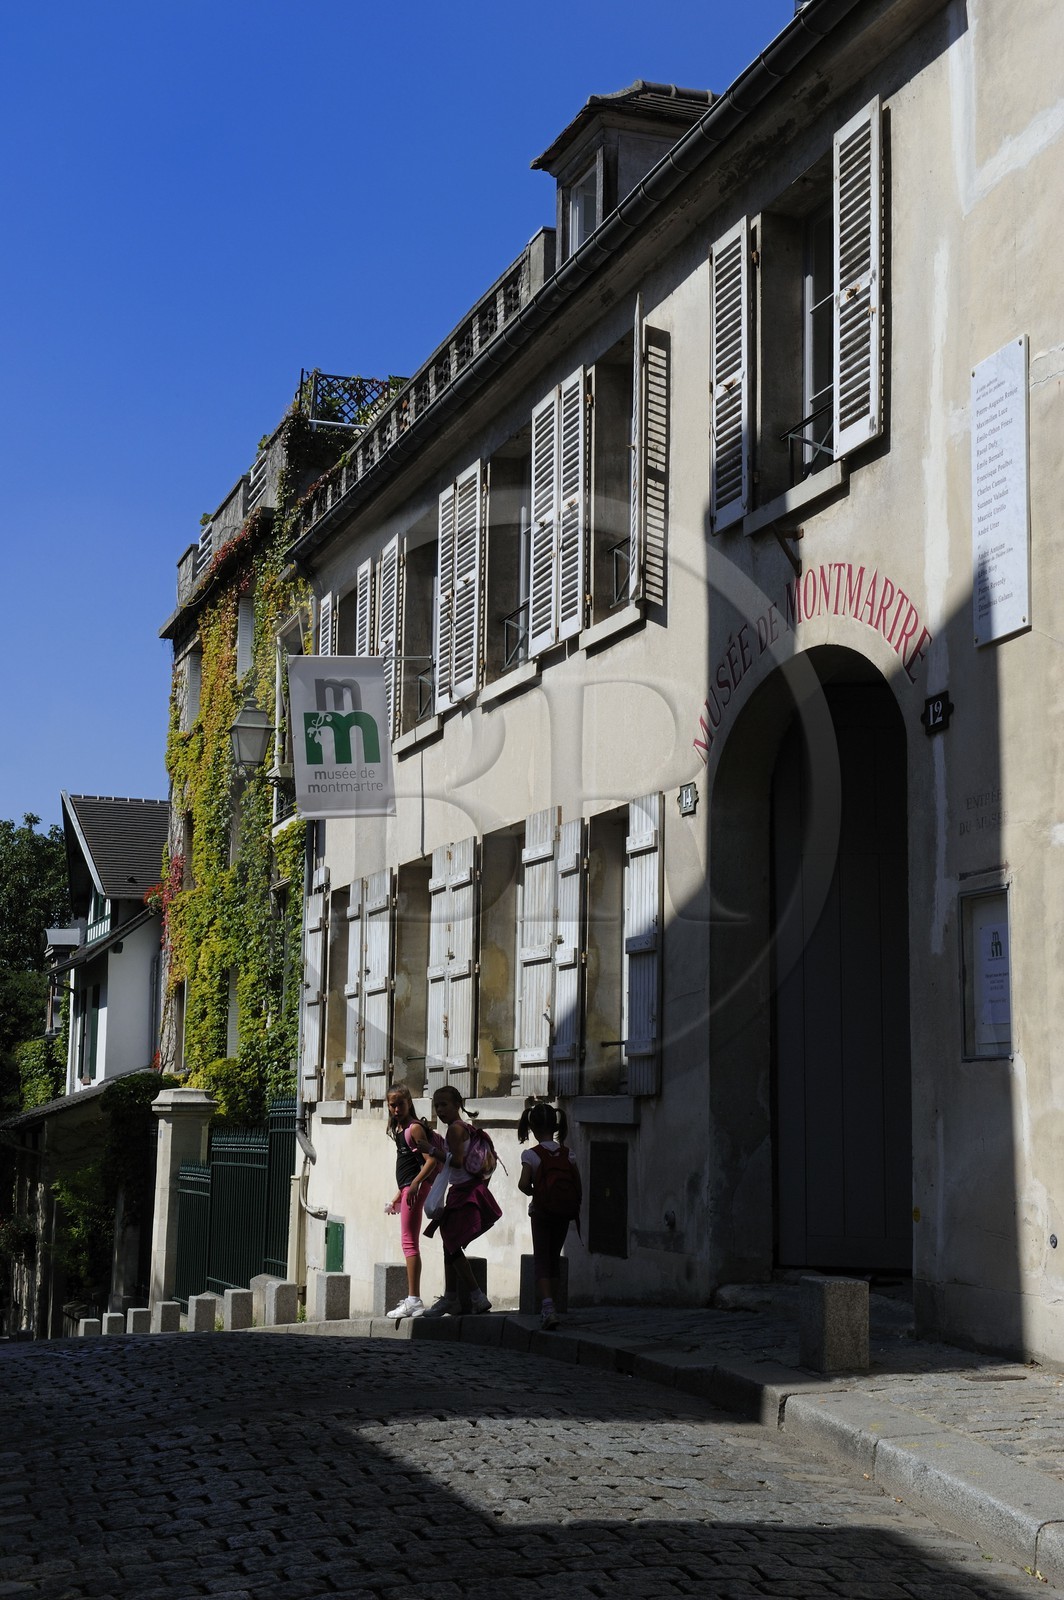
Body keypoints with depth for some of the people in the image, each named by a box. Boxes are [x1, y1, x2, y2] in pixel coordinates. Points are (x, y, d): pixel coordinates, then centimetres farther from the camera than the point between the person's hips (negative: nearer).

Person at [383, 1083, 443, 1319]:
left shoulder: (414, 1128, -10)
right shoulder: (399, 1129, 17)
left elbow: (431, 1160, -18)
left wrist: (415, 1184, -29)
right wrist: (398, 1195, 26)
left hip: (415, 1188, -10)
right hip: (407, 1188, 10)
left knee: (409, 1243, -11)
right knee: (409, 1243, 11)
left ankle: (414, 1301, -13)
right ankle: (412, 1299, 16)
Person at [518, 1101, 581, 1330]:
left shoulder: (531, 1155, -11)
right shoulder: (568, 1153, -1)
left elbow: (523, 1184, -22)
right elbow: (578, 1184, -3)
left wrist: (532, 1192, -1)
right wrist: (573, 1207, 10)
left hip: (541, 1213, -4)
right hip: (565, 1214, 4)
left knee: (542, 1261, 1)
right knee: (554, 1258, 18)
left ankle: (547, 1306, -21)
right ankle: (550, 1307, 26)